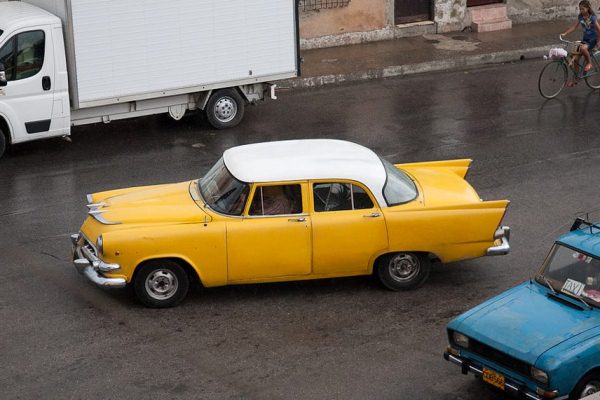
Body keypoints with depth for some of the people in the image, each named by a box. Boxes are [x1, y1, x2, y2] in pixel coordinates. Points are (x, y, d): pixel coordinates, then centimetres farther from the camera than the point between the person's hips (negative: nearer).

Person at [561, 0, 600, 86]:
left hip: (592, 39, -6)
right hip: (585, 39, 6)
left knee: (583, 48, -39)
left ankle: (589, 63, -13)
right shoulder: (580, 17, 2)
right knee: (575, 58, -3)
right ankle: (576, 78, 11)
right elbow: (574, 27, 1)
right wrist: (565, 33, -11)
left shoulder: (592, 18, -15)